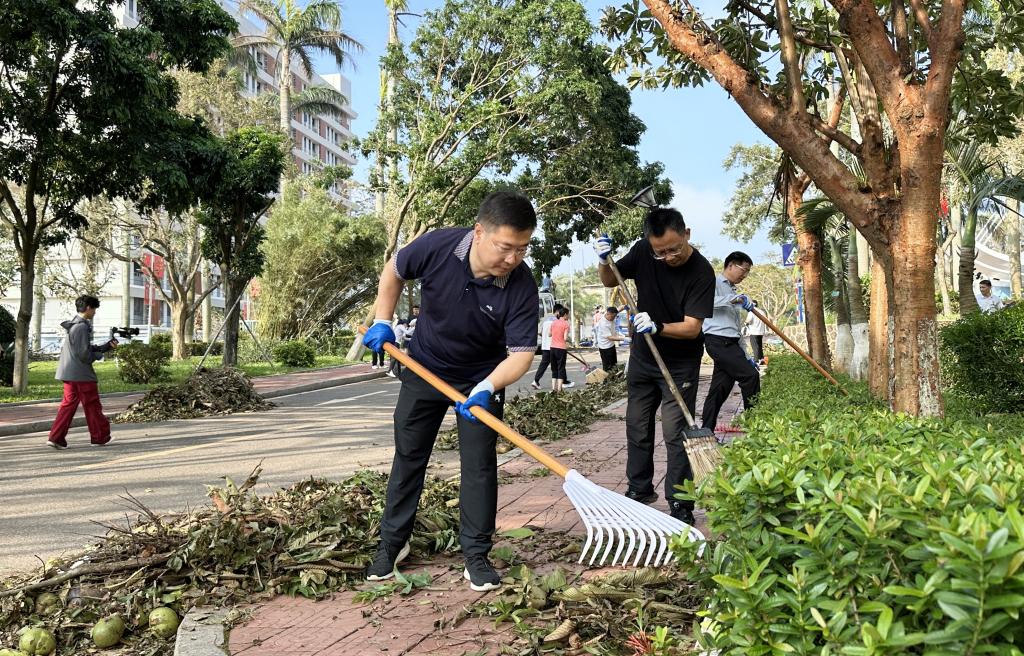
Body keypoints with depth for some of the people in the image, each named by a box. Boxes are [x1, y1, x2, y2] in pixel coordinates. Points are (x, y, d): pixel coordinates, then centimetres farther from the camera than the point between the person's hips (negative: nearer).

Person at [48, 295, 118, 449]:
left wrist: (107, 346, 12)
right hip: (82, 373, -9)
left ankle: (56, 437, 5)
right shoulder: (82, 326, -17)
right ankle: (100, 437, 13)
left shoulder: (74, 325, 15)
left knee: (69, 404, 9)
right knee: (92, 405, 3)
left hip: (69, 372, 9)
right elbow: (84, 353, -20)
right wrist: (99, 355, -2)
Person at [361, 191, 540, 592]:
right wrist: (382, 321, -7)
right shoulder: (437, 247, -26)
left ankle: (476, 556, 11)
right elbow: (394, 271, -4)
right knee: (408, 456, 11)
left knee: (479, 464, -3)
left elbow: (522, 352, -25)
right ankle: (392, 543, 27)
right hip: (424, 370, 2)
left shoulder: (522, 287, -28)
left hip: (482, 378, -1)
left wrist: (487, 388, -41)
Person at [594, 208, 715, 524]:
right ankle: (640, 488, 30)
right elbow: (610, 281, 4)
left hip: (680, 364, -5)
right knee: (638, 427, 13)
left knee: (675, 433, -9)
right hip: (643, 357, 5)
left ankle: (680, 504, 3)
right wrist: (604, 261, -18)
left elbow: (692, 327, -26)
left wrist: (657, 327, -43)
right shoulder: (643, 251, -10)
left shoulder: (702, 272, -22)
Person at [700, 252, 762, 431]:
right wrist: (736, 299, -30)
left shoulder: (732, 291, 24)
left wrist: (745, 356, 21)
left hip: (730, 343, 9)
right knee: (750, 375, -13)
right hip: (718, 341, -9)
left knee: (720, 388, 4)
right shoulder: (715, 283, -1)